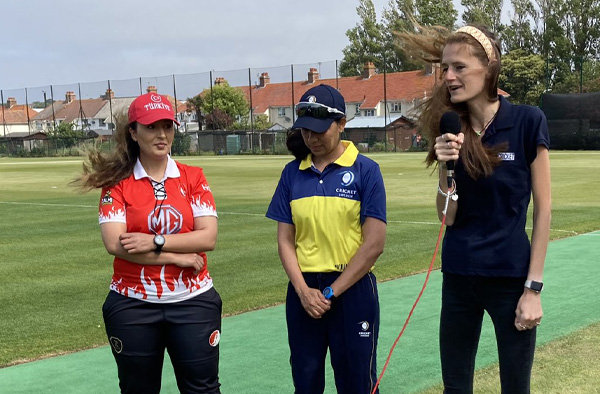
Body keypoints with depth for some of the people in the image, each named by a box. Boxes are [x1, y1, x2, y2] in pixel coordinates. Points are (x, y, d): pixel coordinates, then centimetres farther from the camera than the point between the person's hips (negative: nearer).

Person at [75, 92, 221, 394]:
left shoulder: (193, 177, 3)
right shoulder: (116, 183, -2)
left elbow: (208, 237, -7)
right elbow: (115, 244, -14)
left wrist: (156, 241, -17)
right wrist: (177, 256, -15)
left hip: (193, 301, 1)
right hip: (133, 306, 0)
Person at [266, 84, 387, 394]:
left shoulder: (365, 170, -6)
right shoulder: (292, 173, 5)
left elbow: (374, 243, -10)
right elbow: (285, 240, 5)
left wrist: (331, 292, -10)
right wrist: (303, 290, -9)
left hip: (352, 291, -3)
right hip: (303, 292, 3)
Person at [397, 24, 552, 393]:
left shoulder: (527, 121, -10)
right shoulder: (451, 130, 0)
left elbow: (543, 208, -6)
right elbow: (448, 217, 0)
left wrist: (534, 286, -8)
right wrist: (446, 167, -18)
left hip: (511, 276, -3)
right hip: (459, 277, 4)